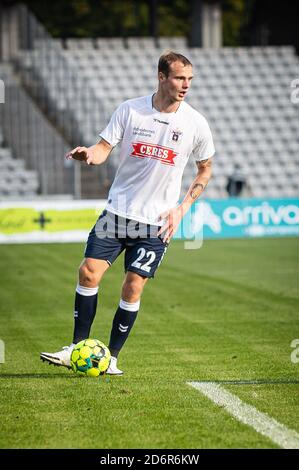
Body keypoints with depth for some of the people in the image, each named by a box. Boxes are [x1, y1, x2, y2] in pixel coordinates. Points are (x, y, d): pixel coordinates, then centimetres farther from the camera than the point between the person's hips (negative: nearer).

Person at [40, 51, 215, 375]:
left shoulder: (195, 123, -3)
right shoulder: (130, 110, -3)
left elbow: (205, 169, 9)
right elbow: (104, 148, -3)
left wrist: (181, 209, -1)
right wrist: (88, 154, -28)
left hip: (156, 222, -1)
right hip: (117, 211, 1)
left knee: (133, 287, -5)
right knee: (89, 273, -8)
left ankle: (111, 358, 8)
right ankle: (77, 348, 5)